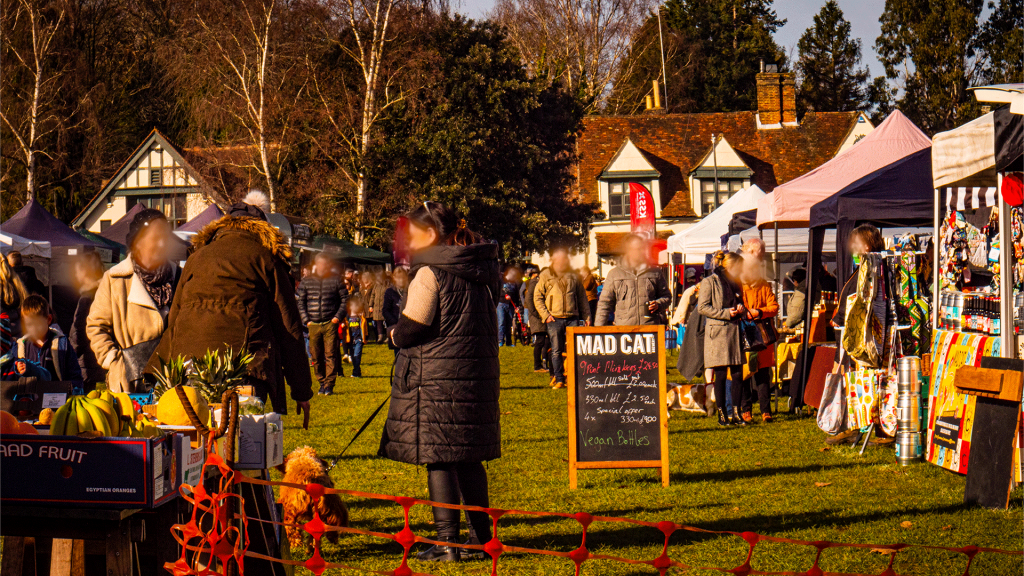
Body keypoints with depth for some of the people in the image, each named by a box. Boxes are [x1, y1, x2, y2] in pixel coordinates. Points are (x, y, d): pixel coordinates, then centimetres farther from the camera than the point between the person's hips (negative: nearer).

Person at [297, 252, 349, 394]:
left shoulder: (336, 280, 5)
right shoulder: (306, 281, 9)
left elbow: (345, 299, 8)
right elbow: (299, 301, 11)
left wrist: (338, 316, -3)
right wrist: (305, 319, 1)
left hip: (330, 323, -2)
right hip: (313, 324, 2)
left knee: (330, 353, -7)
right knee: (316, 356, 5)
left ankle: (329, 384, -4)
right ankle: (322, 382, 16)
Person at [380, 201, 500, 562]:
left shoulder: (430, 273, -13)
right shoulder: (482, 271, 10)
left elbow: (411, 330, -13)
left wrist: (395, 335, 9)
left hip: (437, 376, -7)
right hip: (478, 372, 7)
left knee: (438, 458, -2)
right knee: (470, 458, 15)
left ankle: (447, 542, -2)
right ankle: (481, 536, 19)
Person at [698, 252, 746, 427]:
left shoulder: (735, 283, 18)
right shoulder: (709, 282, -3)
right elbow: (702, 307, -10)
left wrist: (740, 308, 6)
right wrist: (725, 313, -16)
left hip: (735, 331, 6)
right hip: (718, 332, -6)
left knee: (738, 374, 2)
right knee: (720, 375, -4)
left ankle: (735, 414, 7)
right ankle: (722, 414, 3)